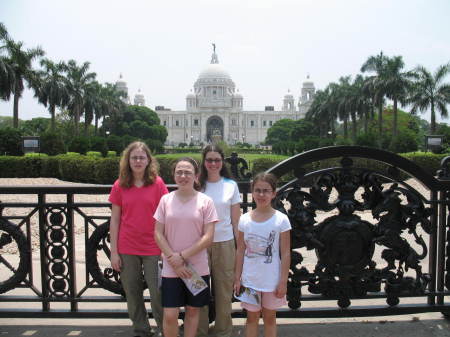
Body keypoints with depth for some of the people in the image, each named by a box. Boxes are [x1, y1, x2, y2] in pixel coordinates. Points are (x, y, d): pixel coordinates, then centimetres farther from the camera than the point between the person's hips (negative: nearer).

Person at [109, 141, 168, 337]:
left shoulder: (158, 183, -3)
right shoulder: (120, 185, 2)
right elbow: (114, 220, 4)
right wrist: (114, 251, 1)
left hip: (153, 248, -2)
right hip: (127, 250, 2)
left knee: (157, 293, 0)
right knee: (132, 293, 11)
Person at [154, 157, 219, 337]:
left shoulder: (206, 201, -5)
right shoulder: (166, 200, 0)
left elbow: (208, 237, -8)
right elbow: (158, 234, 0)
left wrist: (182, 256, -13)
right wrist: (173, 260, -10)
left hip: (198, 267, 0)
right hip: (170, 268, 1)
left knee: (193, 310, 14)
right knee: (170, 315, 0)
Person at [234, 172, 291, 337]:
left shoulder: (281, 219, -11)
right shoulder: (244, 219, -4)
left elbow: (285, 253, -7)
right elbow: (240, 251, 2)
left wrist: (283, 281, -8)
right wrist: (237, 278, 2)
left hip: (272, 280, -2)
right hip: (250, 279, 2)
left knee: (270, 318, 15)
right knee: (252, 317, 15)